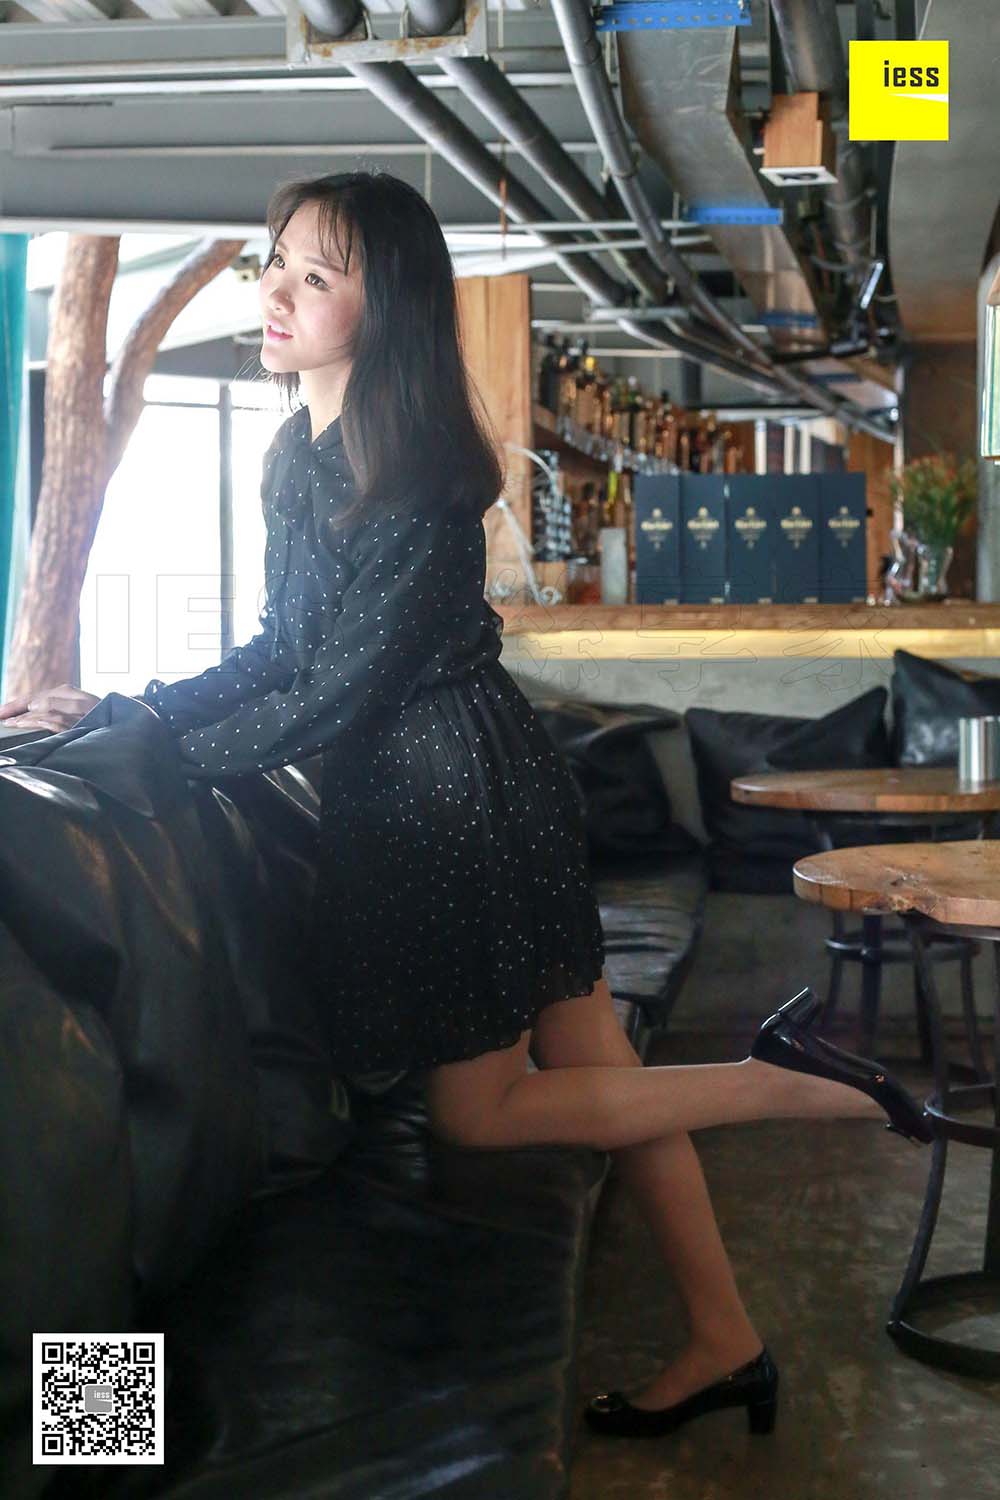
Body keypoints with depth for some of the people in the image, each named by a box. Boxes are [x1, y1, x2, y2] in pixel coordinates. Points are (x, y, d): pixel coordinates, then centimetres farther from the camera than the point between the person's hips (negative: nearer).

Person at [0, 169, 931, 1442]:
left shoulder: (416, 480, -20)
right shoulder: (306, 455, 7)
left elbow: (340, 694, -20)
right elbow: (284, 653, 14)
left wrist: (155, 756, -13)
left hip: (459, 798, -9)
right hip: (396, 801, 9)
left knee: (475, 1111, 4)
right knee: (594, 1064, 12)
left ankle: (777, 1083, 8)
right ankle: (723, 1343, 23)